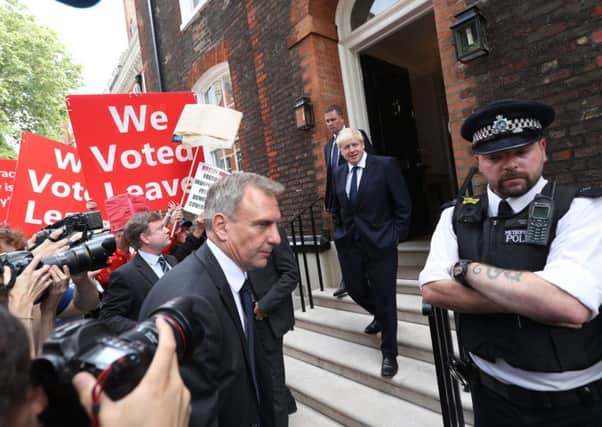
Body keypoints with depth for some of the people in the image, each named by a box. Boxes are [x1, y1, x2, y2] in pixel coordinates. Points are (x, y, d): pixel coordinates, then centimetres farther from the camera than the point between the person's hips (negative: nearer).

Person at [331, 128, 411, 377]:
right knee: (354, 288, 14)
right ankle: (380, 316, 48)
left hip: (380, 243, -5)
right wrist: (340, 233, 10)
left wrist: (395, 236, -8)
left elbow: (403, 205, -6)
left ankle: (389, 353, 23)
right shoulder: (338, 174, 8)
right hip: (349, 244, 5)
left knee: (385, 297, 3)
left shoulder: (385, 165, -7)